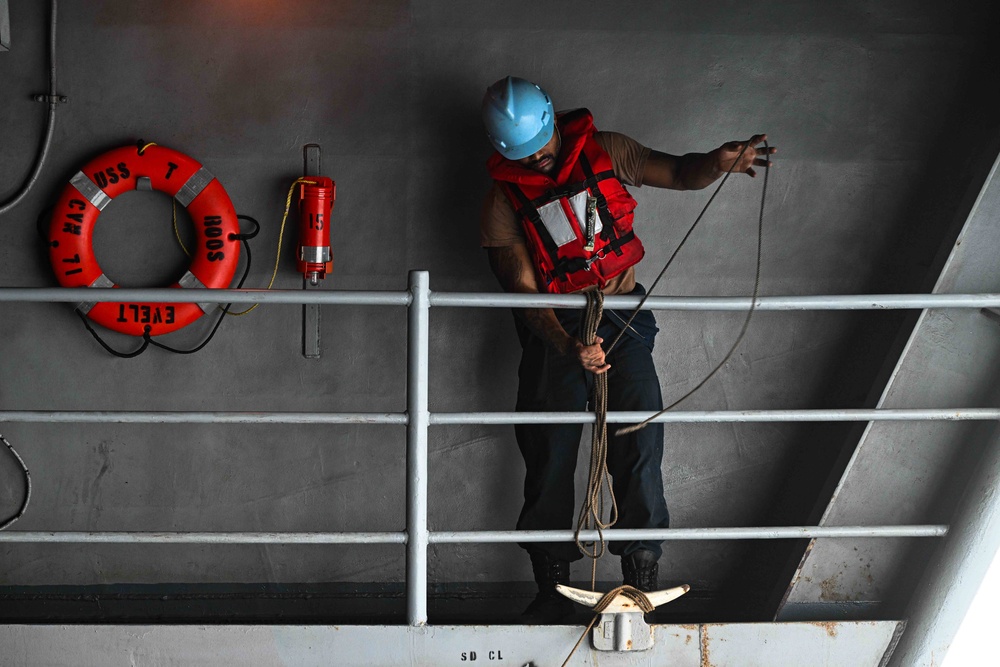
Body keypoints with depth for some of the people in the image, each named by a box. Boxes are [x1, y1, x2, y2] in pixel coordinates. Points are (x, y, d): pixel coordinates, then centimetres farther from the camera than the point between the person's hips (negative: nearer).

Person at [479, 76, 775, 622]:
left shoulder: (605, 151, 0)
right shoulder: (503, 201, -6)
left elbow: (677, 173, 9)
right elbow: (523, 292, -12)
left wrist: (718, 163, -16)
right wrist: (569, 347, -29)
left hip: (621, 315, 1)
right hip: (553, 329, -1)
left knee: (640, 444, -10)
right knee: (549, 458, -2)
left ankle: (643, 576, -3)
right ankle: (552, 590, 10)